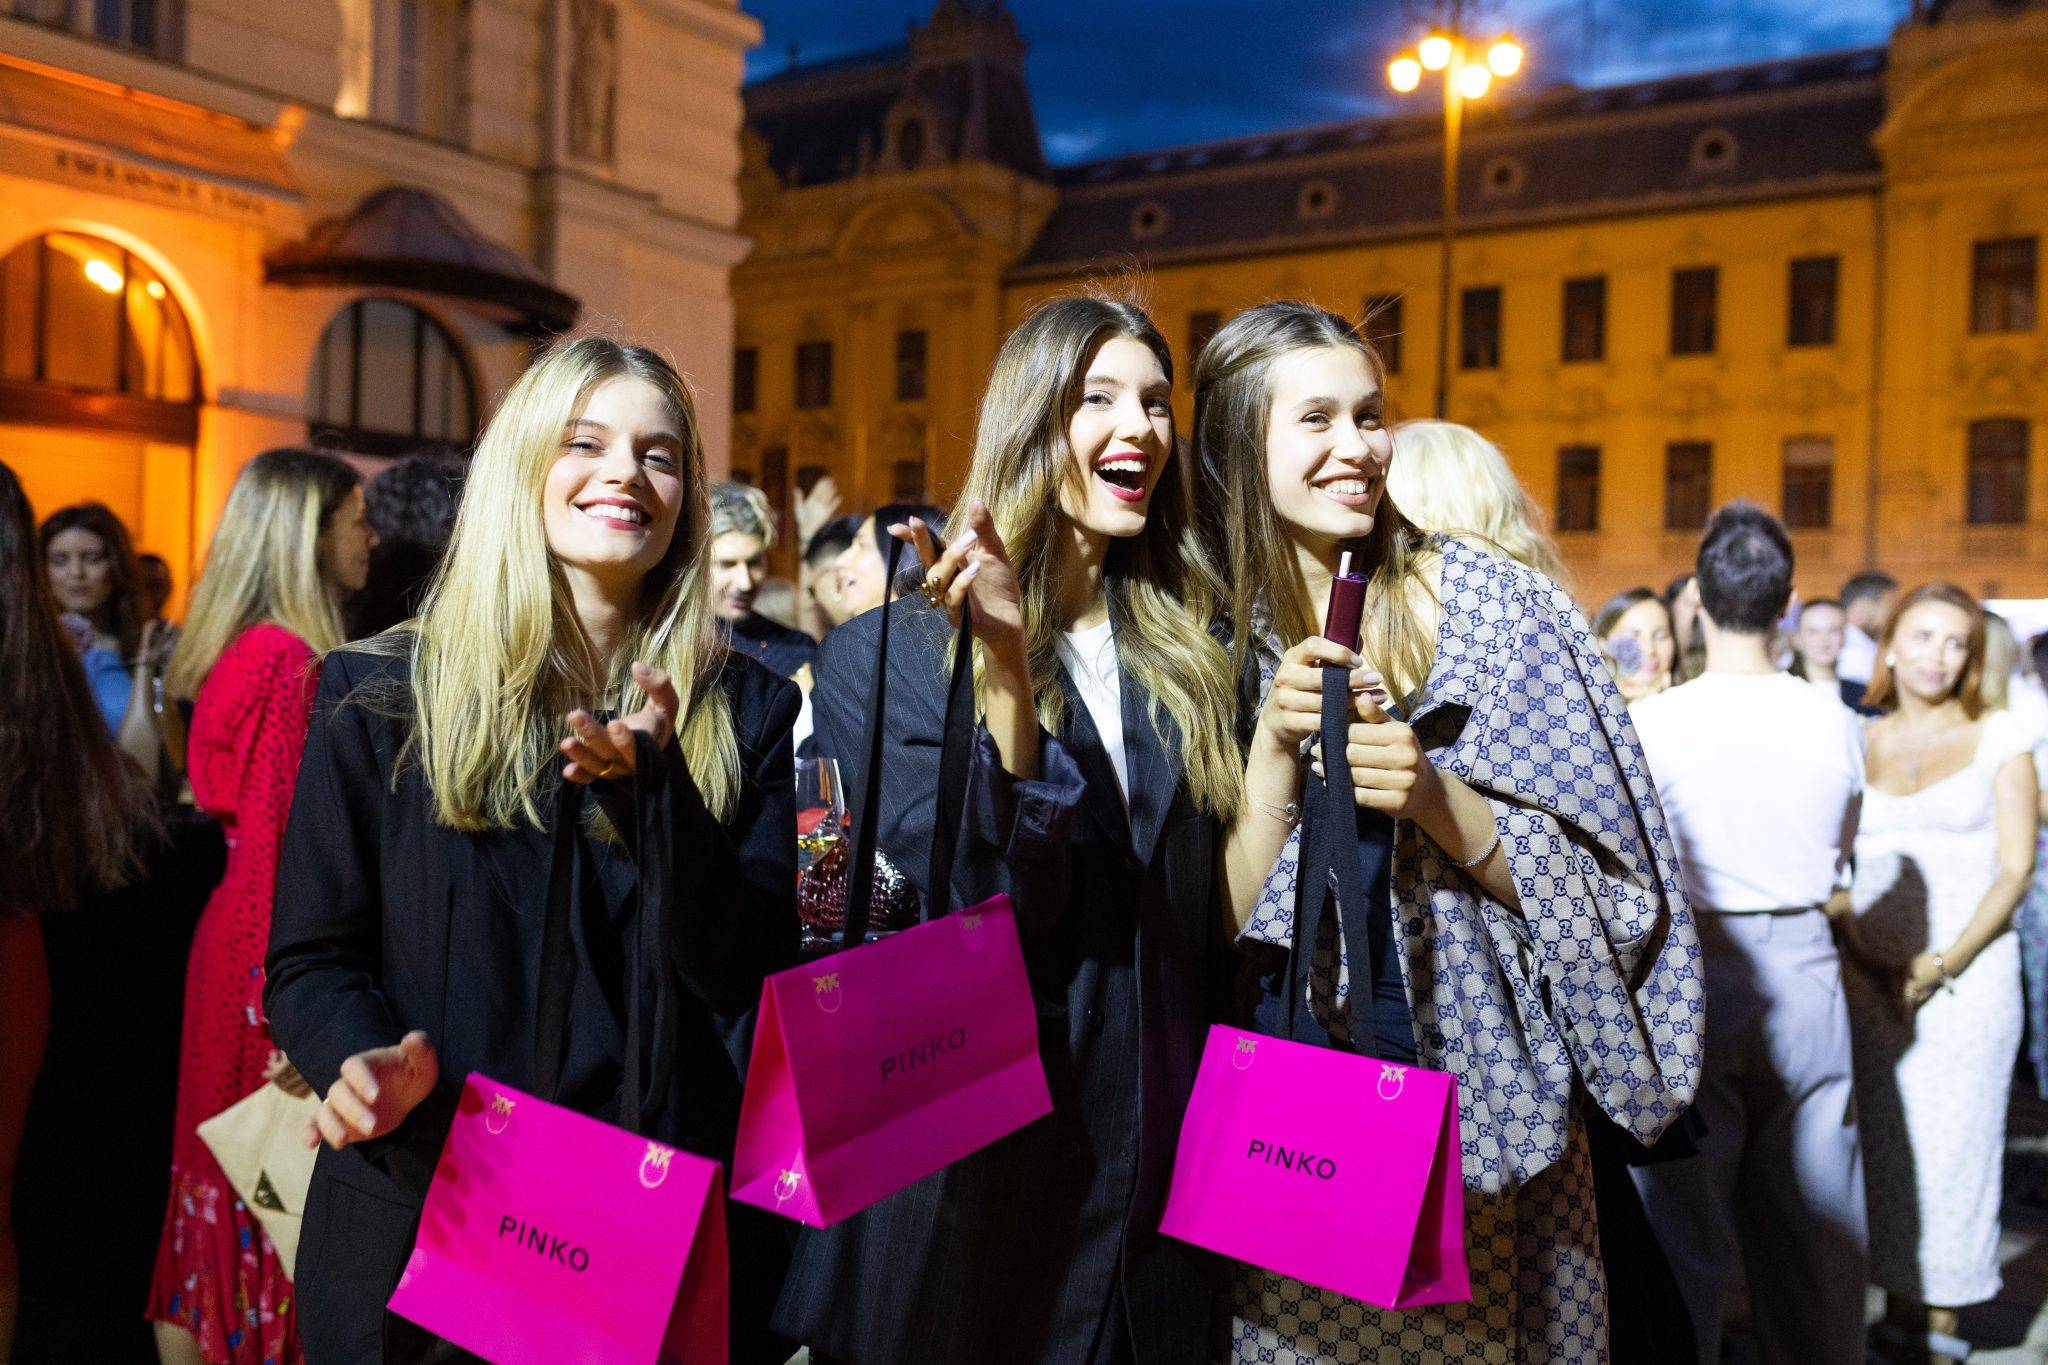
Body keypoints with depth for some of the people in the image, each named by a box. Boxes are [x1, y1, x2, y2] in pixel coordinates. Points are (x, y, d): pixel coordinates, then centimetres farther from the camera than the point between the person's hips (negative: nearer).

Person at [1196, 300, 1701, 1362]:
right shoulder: (1213, 633, -2)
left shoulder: (1489, 599, -6)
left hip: (1482, 1108, -1)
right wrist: (1276, 746, -20)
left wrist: (1436, 799, -22)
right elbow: (1224, 922, -6)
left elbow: (1602, 881, -6)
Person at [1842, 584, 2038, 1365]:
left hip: (1969, 971, -2)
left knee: (1952, 1146, 0)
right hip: (1872, 976, 2)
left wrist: (1944, 964, -11)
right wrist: (1865, 957, -6)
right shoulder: (1858, 744, 9)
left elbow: (2016, 867, -1)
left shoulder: (1996, 737, 4)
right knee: (1884, 1147, 5)